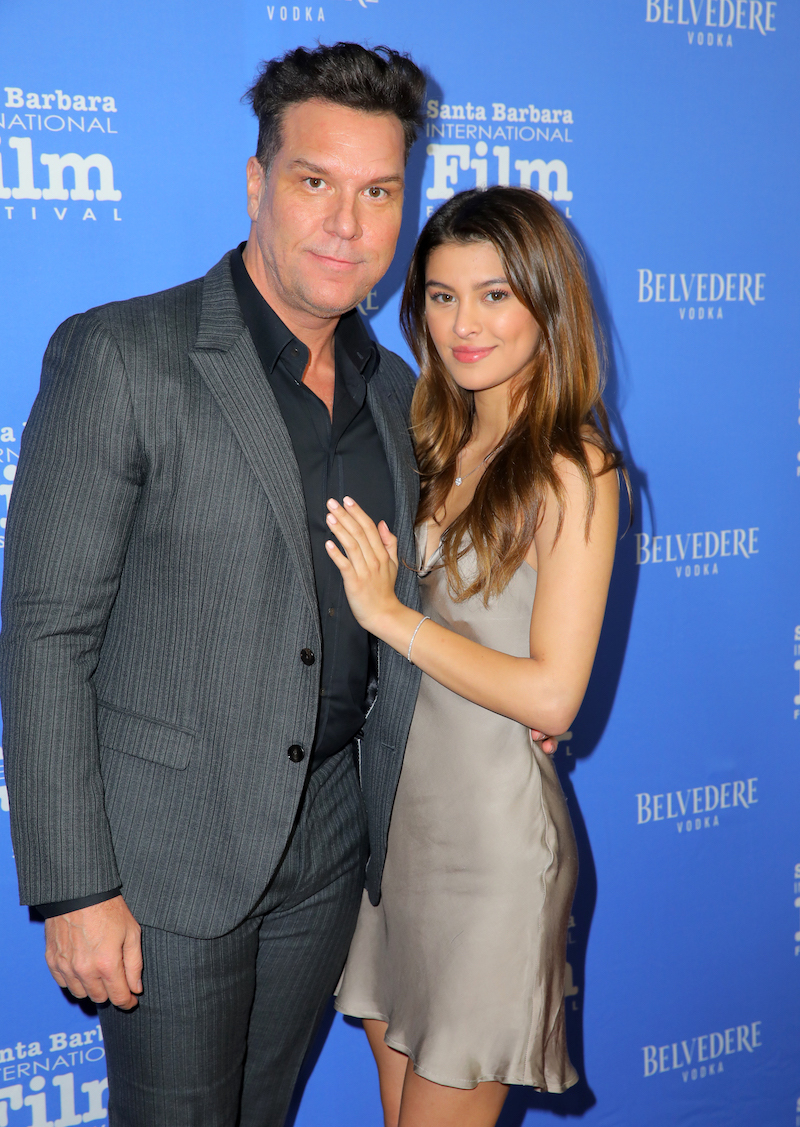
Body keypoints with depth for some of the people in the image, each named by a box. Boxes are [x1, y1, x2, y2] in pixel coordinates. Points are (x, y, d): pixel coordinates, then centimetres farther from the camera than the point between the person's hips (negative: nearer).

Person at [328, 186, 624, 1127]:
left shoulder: (570, 468, -13)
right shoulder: (428, 443, 7)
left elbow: (550, 695, -18)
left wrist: (389, 613, -16)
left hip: (492, 830, -6)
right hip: (391, 811, 6)